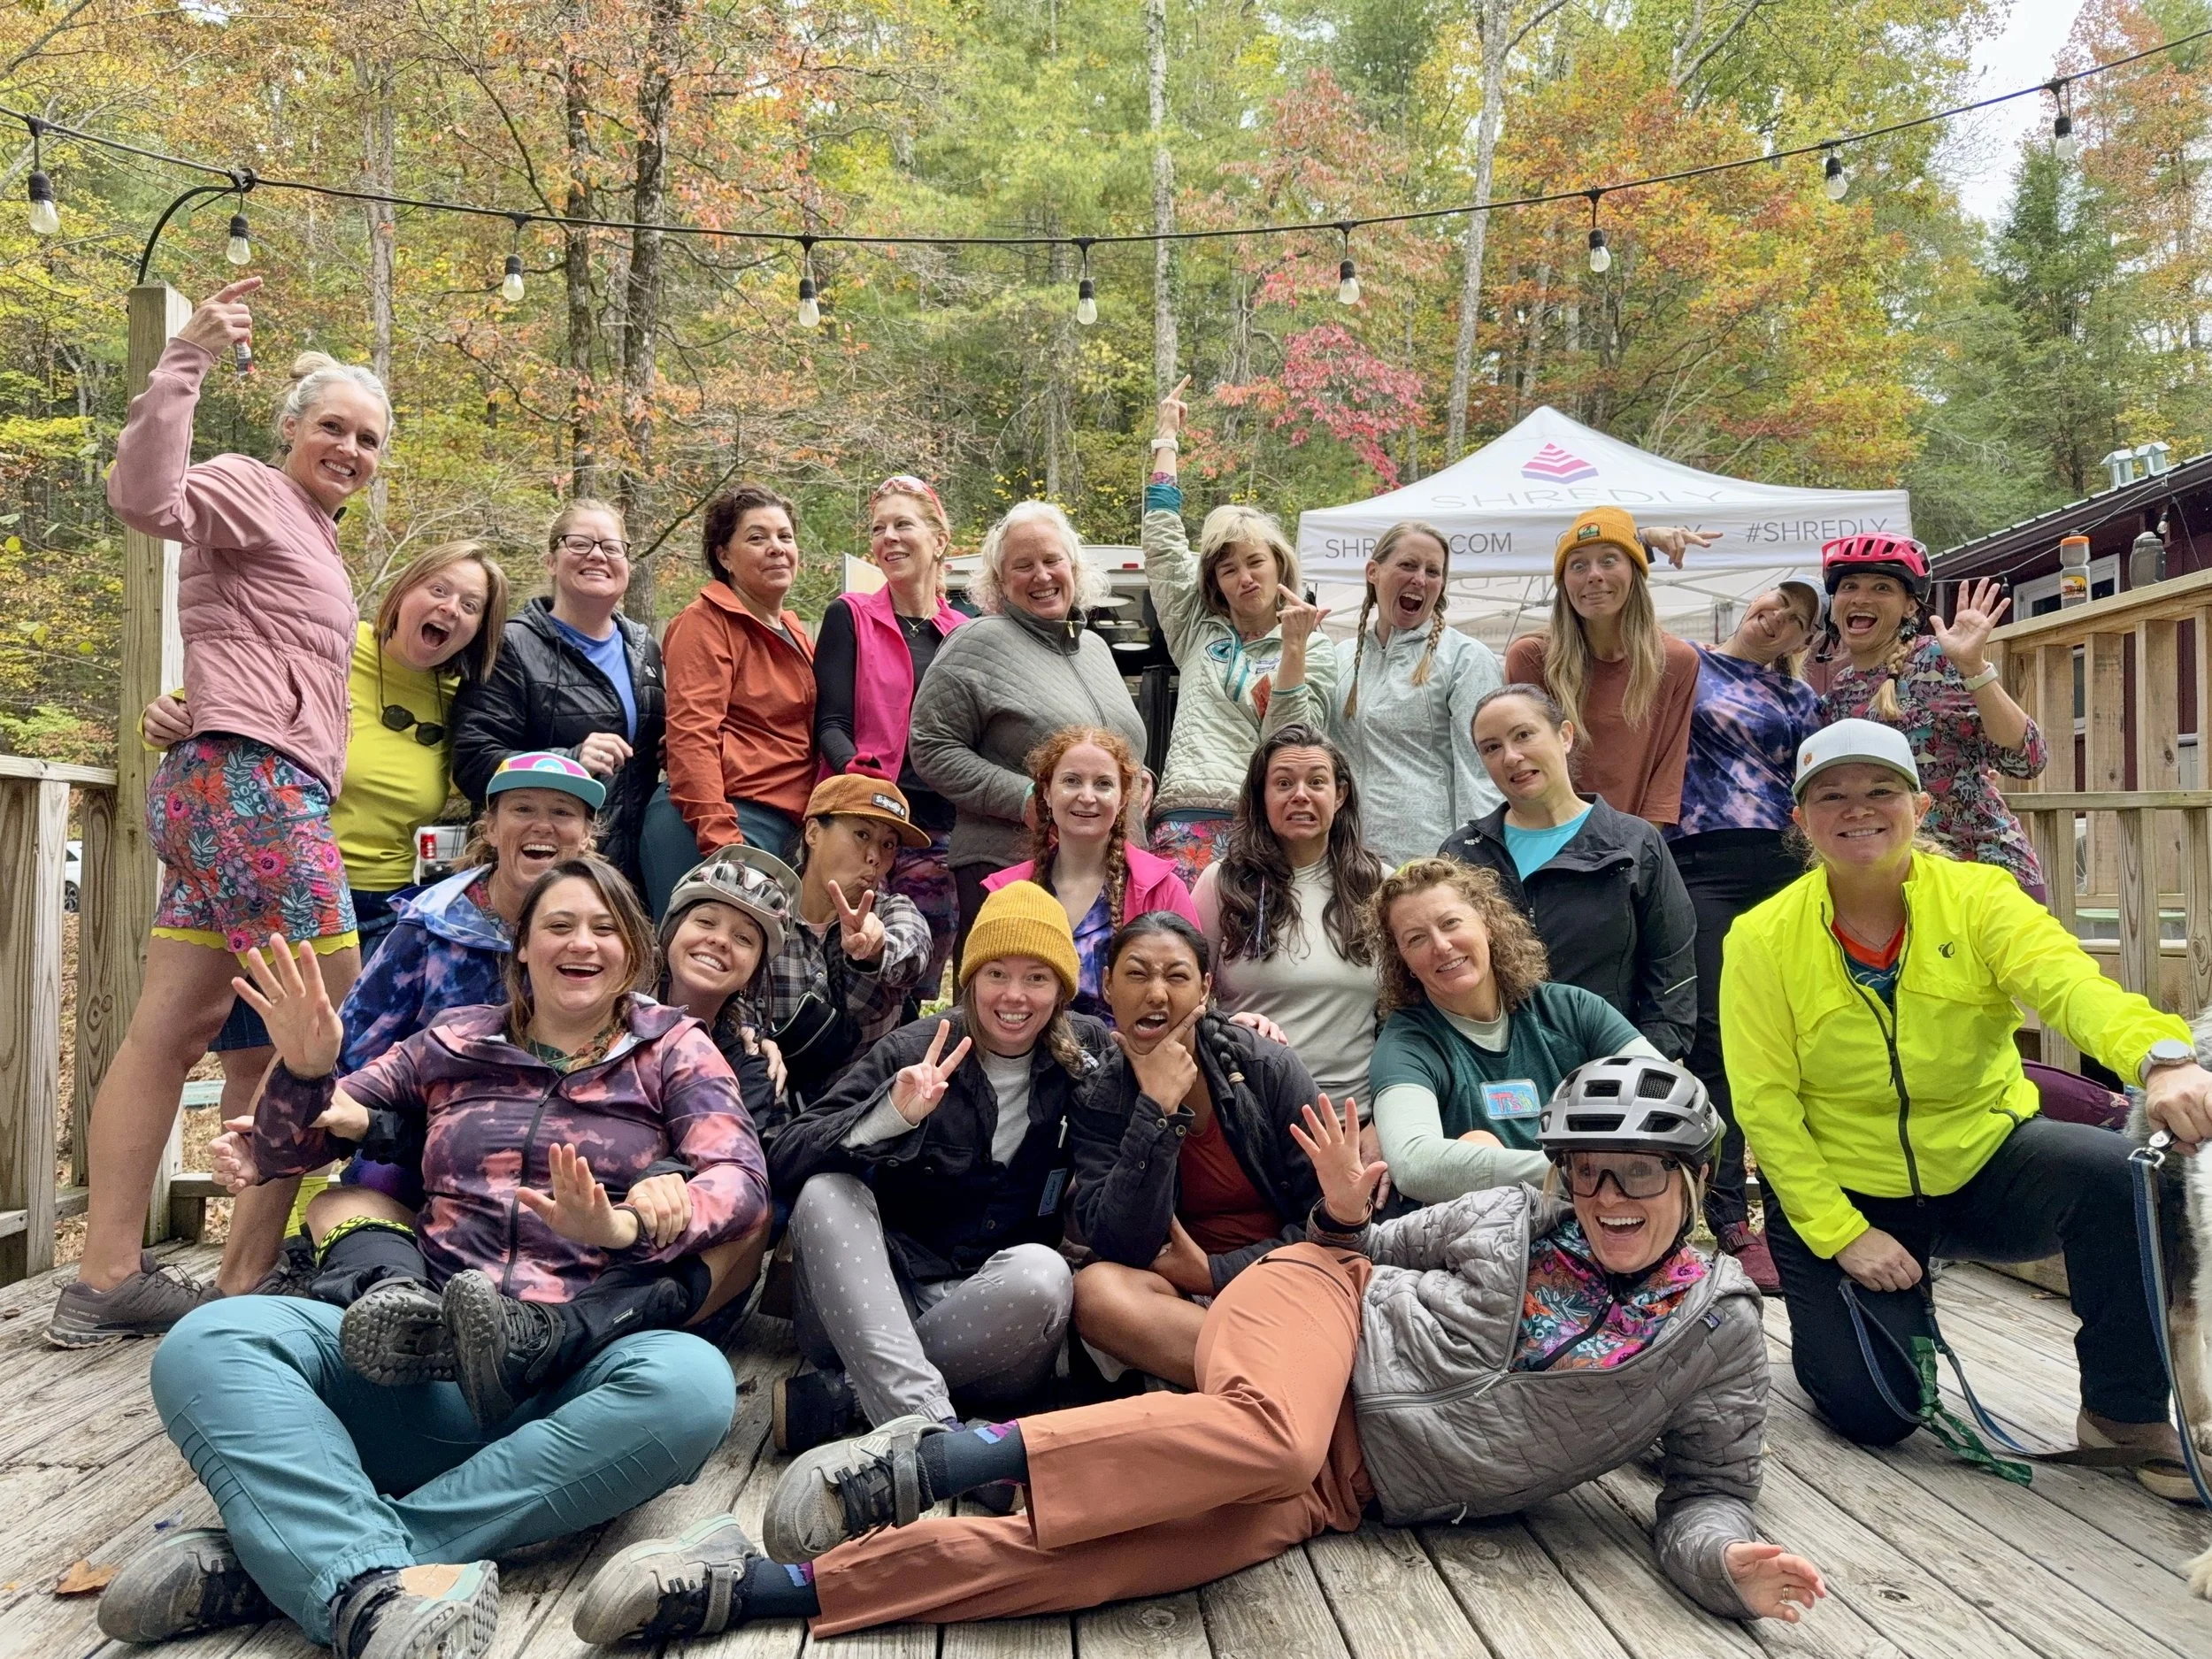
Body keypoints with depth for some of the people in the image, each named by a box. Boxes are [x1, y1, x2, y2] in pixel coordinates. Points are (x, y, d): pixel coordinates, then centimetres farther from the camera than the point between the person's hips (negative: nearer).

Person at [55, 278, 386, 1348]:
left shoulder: (311, 537, 26)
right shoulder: (248, 491, -2)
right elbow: (145, 498, -23)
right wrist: (188, 357, -26)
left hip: (259, 789, 9)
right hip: (245, 779, -9)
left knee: (172, 1030, 6)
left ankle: (107, 1281, 9)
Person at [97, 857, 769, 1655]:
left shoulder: (672, 1048, 12)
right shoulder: (455, 1044, 19)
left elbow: (741, 1183, -4)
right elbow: (286, 1153, 22)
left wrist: (623, 1228, -25)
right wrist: (304, 1071, -1)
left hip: (583, 1361, -2)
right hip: (423, 1354, 2)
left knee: (691, 1382, -37)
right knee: (207, 1343, -21)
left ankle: (279, 1557, -35)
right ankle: (372, 1594, -44)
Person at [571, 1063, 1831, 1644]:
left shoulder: (1721, 1331, 4)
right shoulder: (1510, 1216, 6)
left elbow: (1708, 1490, 6)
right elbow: (1376, 1251, 17)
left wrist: (1728, 1559, -16)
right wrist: (1344, 1221, -5)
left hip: (1349, 1487, 1)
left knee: (1172, 1549, -28)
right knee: (1264, 1439, -41)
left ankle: (769, 1585, -28)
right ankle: (938, 1453, -25)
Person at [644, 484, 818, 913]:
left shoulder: (795, 633, 21)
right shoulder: (705, 622, -4)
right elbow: (691, 735, -15)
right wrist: (722, 840, -23)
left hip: (785, 829, 8)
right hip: (729, 824, -8)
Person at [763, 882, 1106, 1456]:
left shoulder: (1088, 1054, 2)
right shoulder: (914, 1052, -3)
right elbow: (784, 1161, -11)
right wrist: (891, 1116, -28)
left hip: (994, 1321, 0)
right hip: (867, 1310, 0)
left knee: (1042, 1273, -32)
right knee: (827, 1190, -26)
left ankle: (833, 1399, -25)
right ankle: (929, 1425, -39)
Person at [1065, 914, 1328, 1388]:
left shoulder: (1268, 1067, -3)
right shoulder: (1096, 1104, -1)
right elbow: (1121, 1249, -14)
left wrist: (1217, 1271, -11)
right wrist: (1157, 1109, -19)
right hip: (1185, 1303, 4)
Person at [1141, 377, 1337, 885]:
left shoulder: (1314, 650, 9)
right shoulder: (1198, 629, 18)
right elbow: (1162, 538, 19)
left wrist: (1293, 649, -11)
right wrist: (1166, 437, 24)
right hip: (1188, 820, 2)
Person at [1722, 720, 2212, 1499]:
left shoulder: (1977, 896, -10)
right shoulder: (1761, 939, -11)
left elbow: (2069, 982, -30)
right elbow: (1765, 1105, -11)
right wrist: (1843, 1234, -16)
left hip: (1988, 1163, 1)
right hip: (1846, 1192, -1)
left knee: (2126, 1175, -28)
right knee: (1876, 1415, -10)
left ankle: (2126, 1412, -6)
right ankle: (1836, 1318, 27)